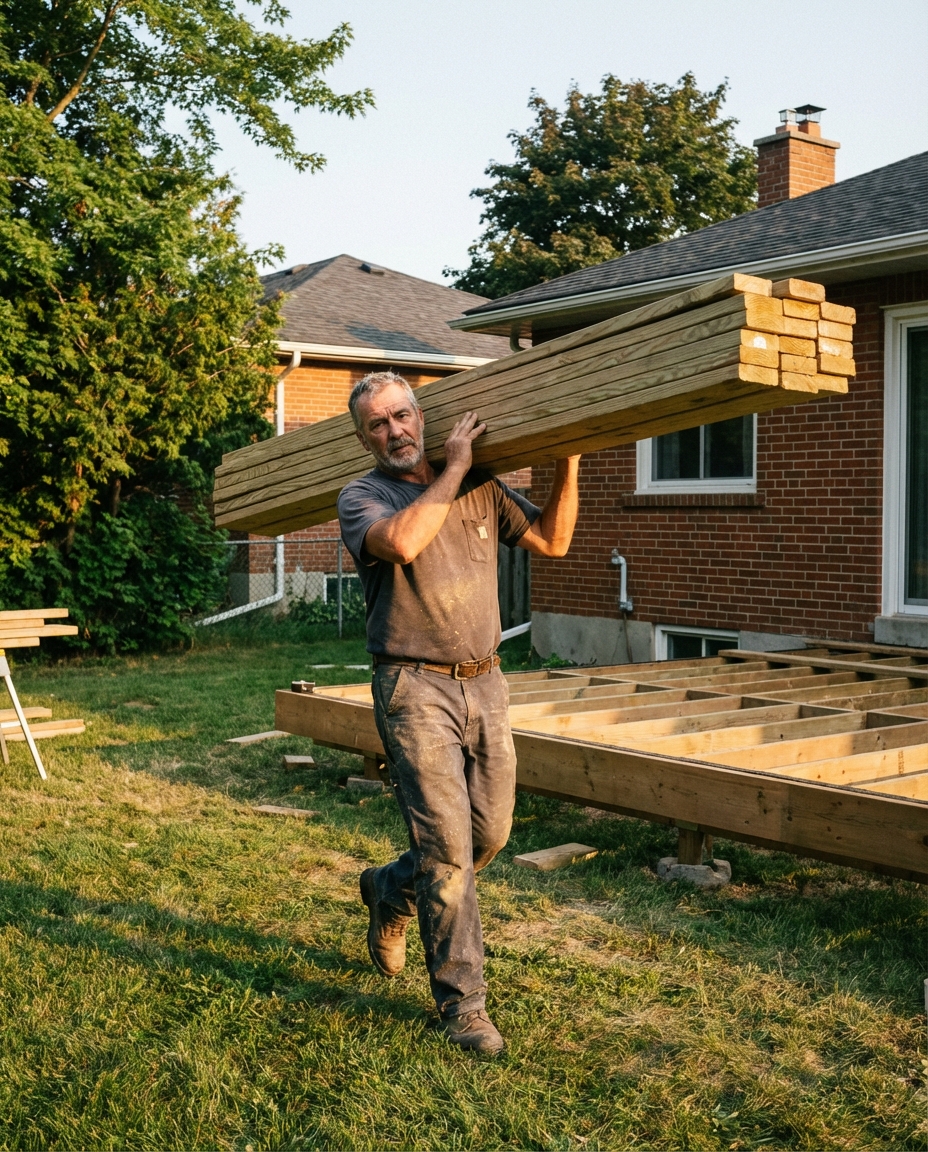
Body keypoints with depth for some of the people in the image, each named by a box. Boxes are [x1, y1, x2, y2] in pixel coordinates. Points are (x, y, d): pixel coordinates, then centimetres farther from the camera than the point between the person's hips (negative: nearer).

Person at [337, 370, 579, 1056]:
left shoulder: (482, 488, 12)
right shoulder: (362, 497, -3)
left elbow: (552, 541, 14)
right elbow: (403, 541, -25)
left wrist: (568, 466, 4)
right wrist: (454, 467, -15)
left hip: (484, 683, 6)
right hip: (416, 689, -5)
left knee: (490, 833, 12)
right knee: (447, 846, -6)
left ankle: (390, 893, 40)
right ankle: (463, 1002, 7)